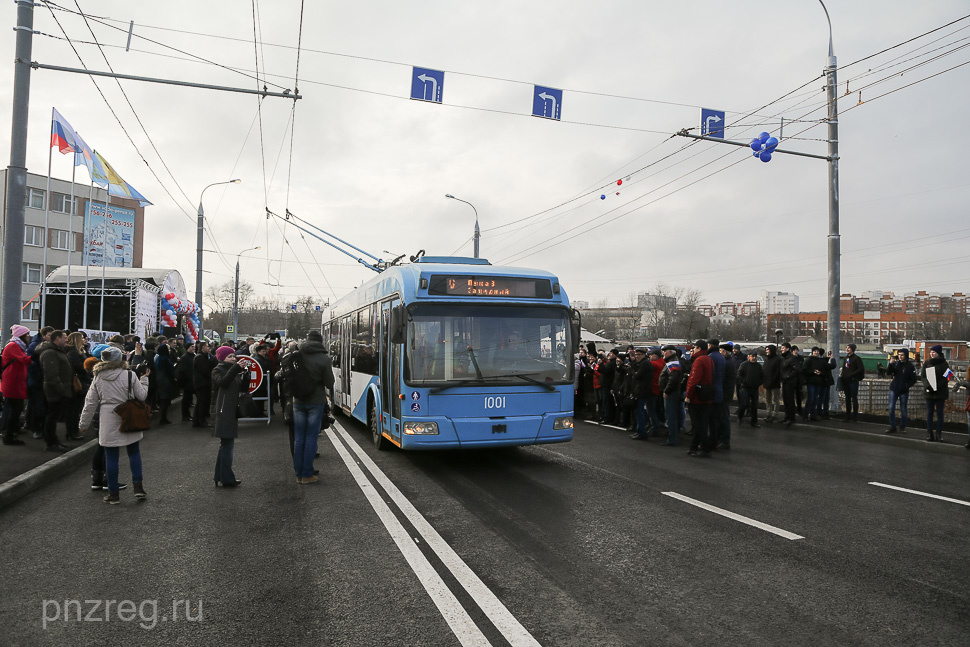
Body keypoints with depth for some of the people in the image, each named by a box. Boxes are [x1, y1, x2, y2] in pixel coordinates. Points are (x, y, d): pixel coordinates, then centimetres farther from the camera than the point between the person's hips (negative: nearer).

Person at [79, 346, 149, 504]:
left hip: (108, 422, 1)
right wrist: (144, 379, 11)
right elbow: (142, 396, -3)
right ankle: (138, 487, 8)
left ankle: (113, 494, 13)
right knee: (134, 453, 13)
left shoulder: (98, 378, 1)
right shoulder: (130, 375, -7)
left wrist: (84, 423, 15)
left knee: (111, 457, 7)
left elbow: (90, 403, 5)